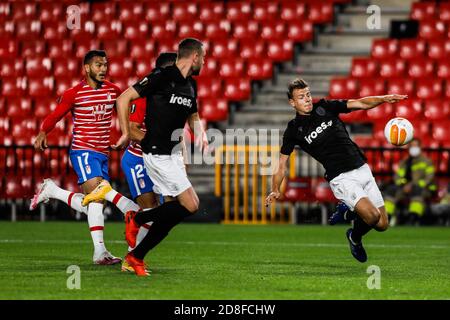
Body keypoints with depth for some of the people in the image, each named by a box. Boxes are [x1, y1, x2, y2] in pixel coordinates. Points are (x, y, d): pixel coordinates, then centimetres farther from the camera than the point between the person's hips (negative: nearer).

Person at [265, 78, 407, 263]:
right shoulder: (294, 130, 1)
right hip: (341, 178, -4)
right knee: (372, 216, -24)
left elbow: (361, 104, 3)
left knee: (382, 225, 2)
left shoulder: (325, 107, 8)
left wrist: (383, 99, -14)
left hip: (362, 169, 4)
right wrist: (275, 190, -10)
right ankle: (355, 239, 8)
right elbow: (282, 162, 5)